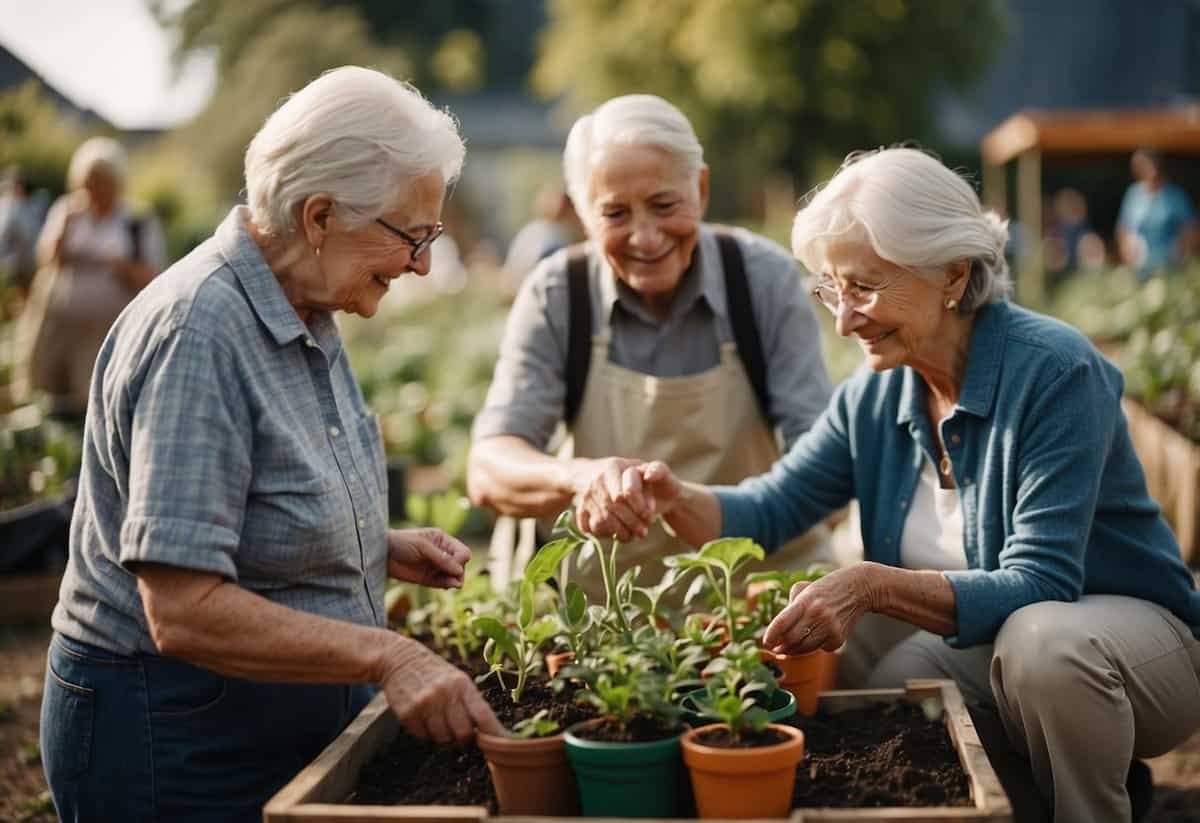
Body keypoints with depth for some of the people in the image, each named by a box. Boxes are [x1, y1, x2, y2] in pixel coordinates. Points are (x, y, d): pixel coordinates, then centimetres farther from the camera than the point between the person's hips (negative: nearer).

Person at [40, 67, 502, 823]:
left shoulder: (307, 318, 6)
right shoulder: (196, 333, -23)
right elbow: (184, 614, -29)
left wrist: (385, 550, 3)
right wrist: (387, 655, -30)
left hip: (291, 724, 9)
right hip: (174, 743, -9)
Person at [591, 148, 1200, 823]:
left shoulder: (1055, 372, -22)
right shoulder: (875, 395, -1)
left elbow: (1038, 587, -27)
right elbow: (771, 508, 1)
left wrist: (873, 585, -40)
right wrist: (671, 499, -20)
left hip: (1129, 629, -5)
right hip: (983, 647, 6)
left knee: (1038, 640, -38)